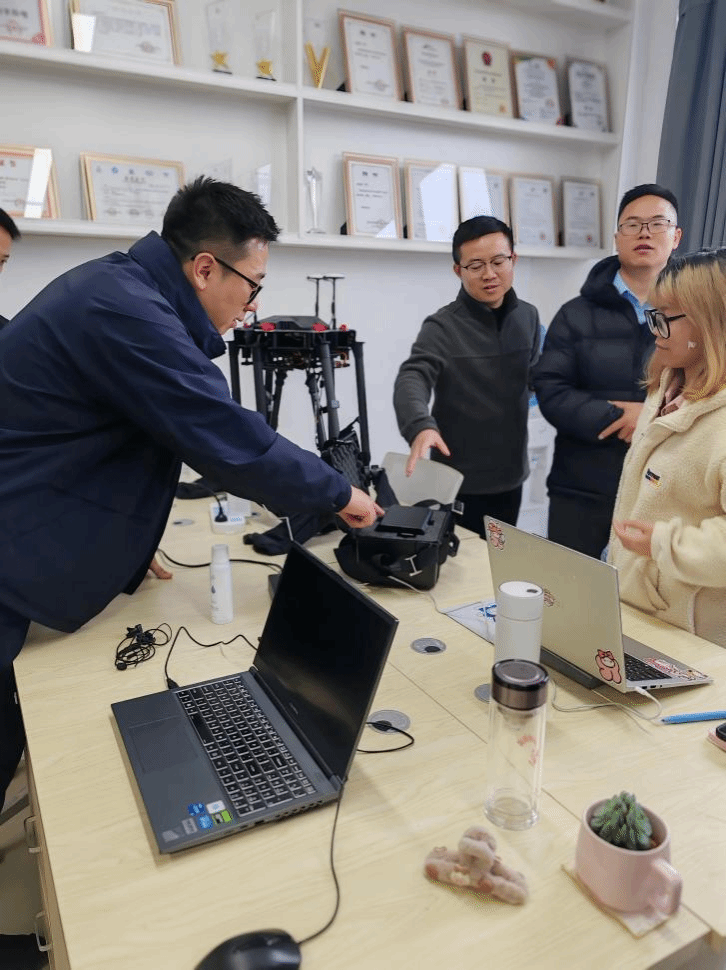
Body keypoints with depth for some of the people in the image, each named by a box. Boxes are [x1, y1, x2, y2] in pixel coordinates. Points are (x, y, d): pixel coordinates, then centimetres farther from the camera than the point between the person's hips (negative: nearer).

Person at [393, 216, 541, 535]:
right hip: (459, 482, -5)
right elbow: (411, 379, -30)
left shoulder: (528, 317, 4)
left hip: (511, 476, 6)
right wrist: (420, 426, -48)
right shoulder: (443, 326, -15)